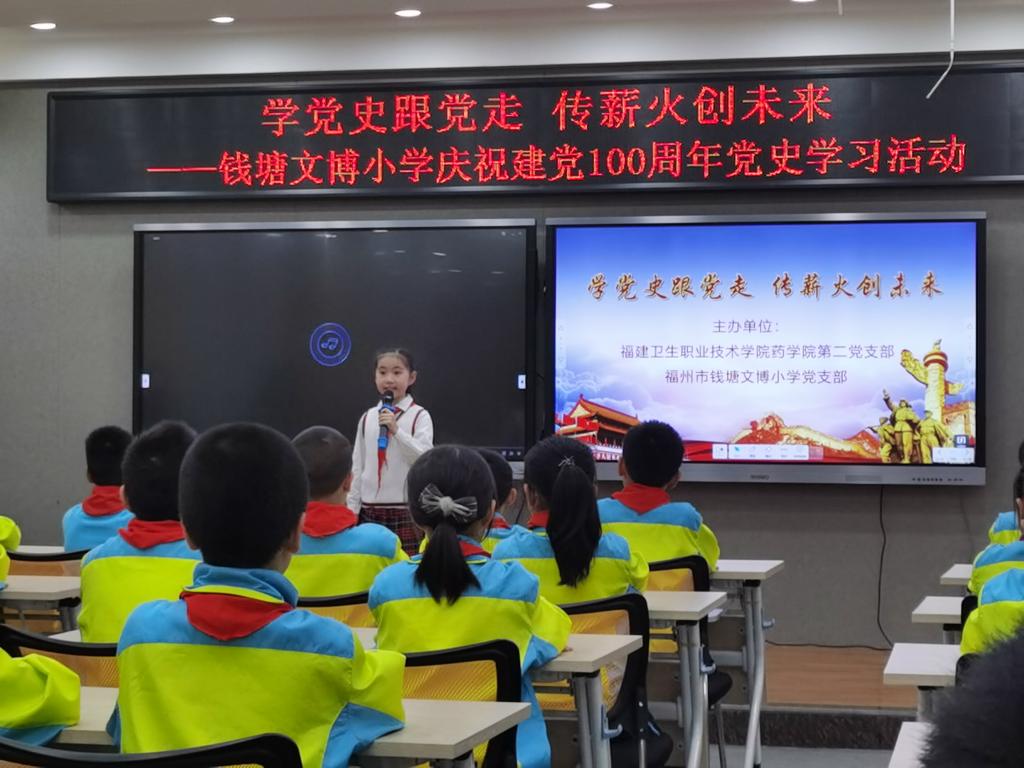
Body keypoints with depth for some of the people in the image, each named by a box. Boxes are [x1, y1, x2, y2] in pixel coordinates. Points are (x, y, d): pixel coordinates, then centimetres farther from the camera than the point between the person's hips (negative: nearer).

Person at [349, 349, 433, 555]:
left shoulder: (419, 416, -3)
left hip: (406, 509, -4)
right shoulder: (367, 418, 9)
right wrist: (351, 510, 7)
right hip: (370, 509, 4)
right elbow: (357, 467, 11)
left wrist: (396, 430, -21)